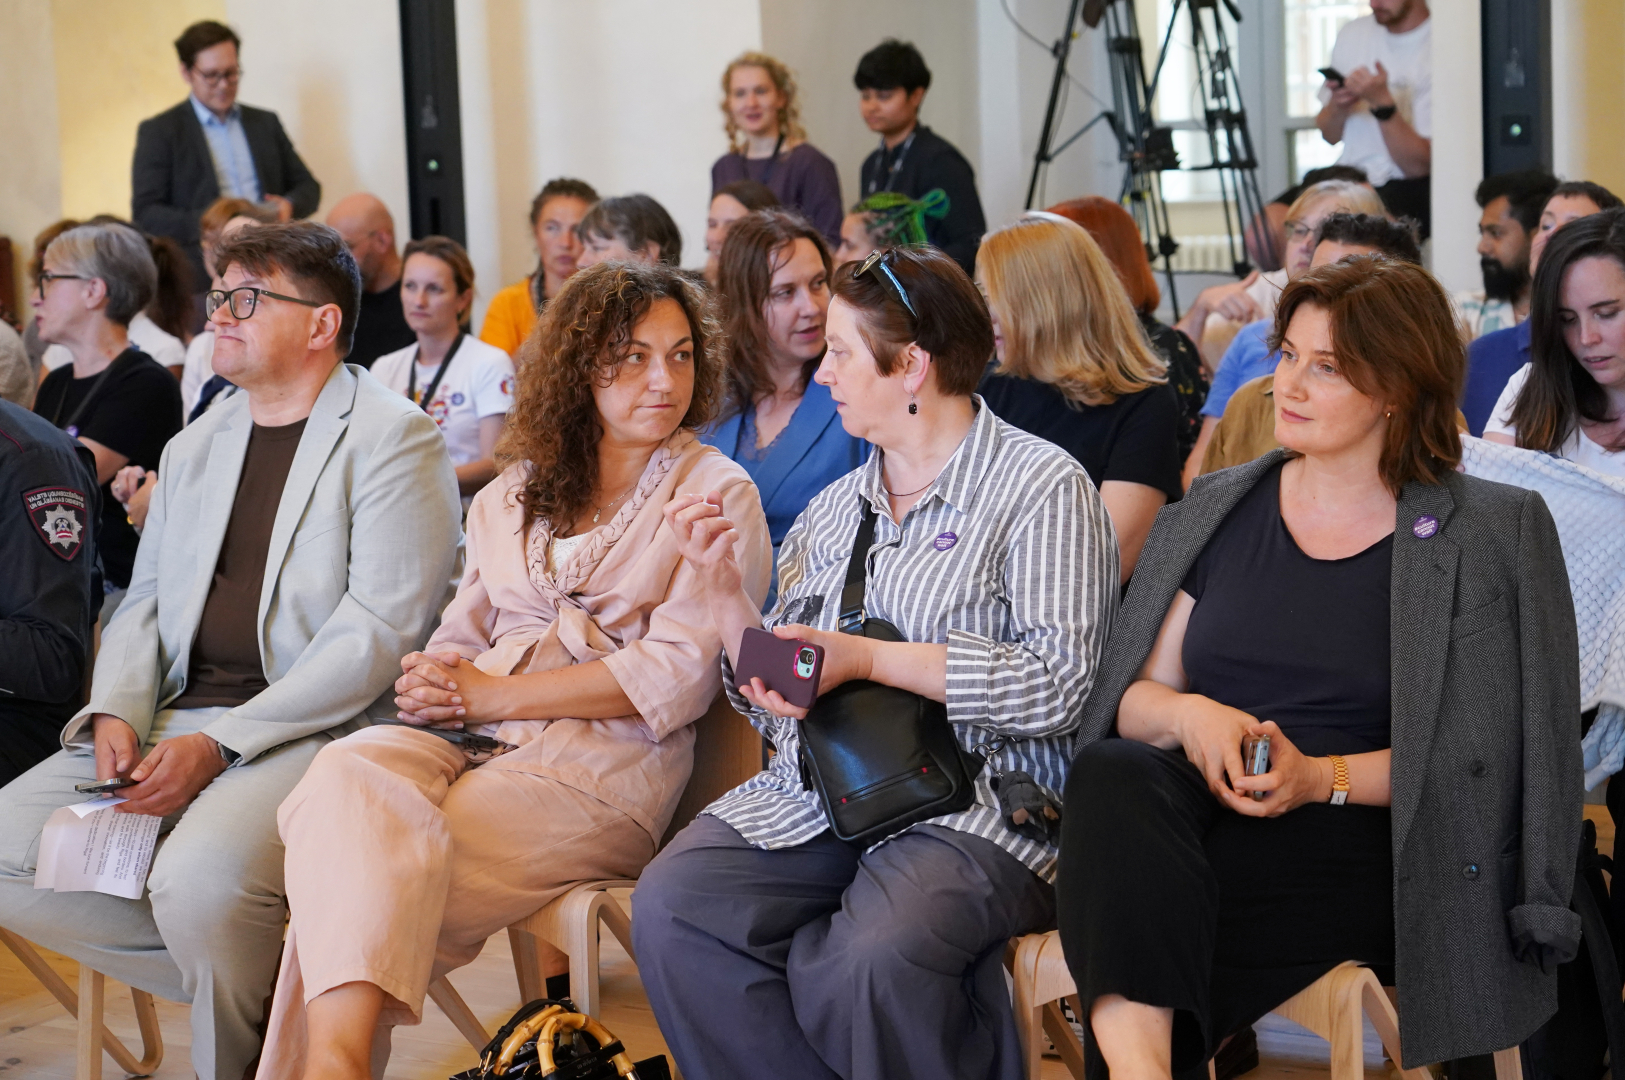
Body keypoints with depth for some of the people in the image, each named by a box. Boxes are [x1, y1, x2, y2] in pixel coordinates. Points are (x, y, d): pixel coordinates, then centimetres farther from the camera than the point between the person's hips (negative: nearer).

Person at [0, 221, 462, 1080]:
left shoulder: (393, 440, -4)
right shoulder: (194, 449, 21)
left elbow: (379, 632, -13)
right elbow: (145, 603, 22)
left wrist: (219, 744, -19)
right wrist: (115, 712, -2)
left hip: (315, 728, -7)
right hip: (175, 719, 8)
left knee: (198, 879, -34)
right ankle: (262, 979, -2)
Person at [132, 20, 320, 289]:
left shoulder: (266, 123, 19)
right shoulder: (158, 132, 6)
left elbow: (308, 186, 22)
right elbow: (145, 215, 0)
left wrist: (289, 205, -2)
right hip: (204, 275, -3)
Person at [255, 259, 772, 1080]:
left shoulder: (716, 495, 6)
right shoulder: (517, 490, 24)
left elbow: (677, 674, -6)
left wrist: (492, 694, -8)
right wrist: (435, 684, -7)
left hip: (602, 765, -4)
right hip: (474, 739, 4)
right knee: (351, 772, -32)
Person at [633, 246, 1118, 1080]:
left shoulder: (1042, 486, 0)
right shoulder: (833, 509, 21)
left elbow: (1058, 683, -13)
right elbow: (768, 696, 21)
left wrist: (864, 658, -15)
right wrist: (722, 585, 5)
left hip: (968, 802, -6)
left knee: (872, 960, -35)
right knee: (670, 905, -22)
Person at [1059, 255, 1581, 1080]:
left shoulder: (1492, 533, 7)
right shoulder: (1215, 511, 19)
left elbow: (1472, 748, 1)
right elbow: (1132, 700, 15)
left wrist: (1320, 778, -14)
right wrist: (1188, 715, -9)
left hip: (1353, 837, -3)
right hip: (1197, 801, 3)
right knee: (1111, 771, -37)